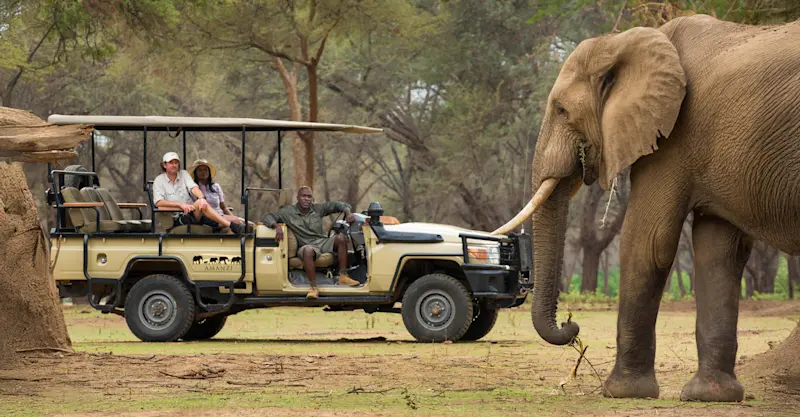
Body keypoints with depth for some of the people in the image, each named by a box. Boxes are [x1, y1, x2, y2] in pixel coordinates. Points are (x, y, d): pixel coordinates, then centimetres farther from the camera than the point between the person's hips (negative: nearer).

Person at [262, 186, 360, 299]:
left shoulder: (318, 209, 11)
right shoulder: (288, 212, 3)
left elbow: (336, 205, 17)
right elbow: (268, 217, -2)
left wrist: (348, 212, -4)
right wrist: (276, 226, -23)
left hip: (323, 242, 4)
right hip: (306, 246, -4)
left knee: (340, 238, -23)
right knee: (308, 251, -41)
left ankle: (343, 276, -21)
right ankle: (313, 287, -43)